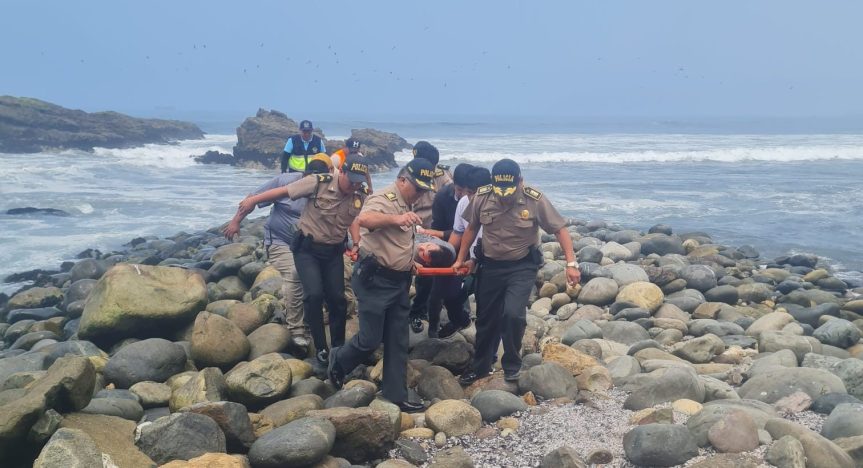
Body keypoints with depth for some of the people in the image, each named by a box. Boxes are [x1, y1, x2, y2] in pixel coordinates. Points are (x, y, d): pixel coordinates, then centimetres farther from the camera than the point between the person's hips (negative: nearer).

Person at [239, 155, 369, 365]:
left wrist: (356, 245, -5)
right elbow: (283, 191, -13)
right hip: (307, 248, -4)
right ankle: (321, 347, -2)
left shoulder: (361, 196, -9)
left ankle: (339, 346, 23)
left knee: (337, 298, 5)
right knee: (314, 294, -17)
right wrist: (253, 199, -5)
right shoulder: (318, 183, -21)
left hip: (334, 252, 4)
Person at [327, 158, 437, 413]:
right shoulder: (384, 199, -17)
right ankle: (338, 362, 27)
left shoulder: (405, 204, 13)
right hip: (374, 280, -9)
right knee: (370, 339, -2)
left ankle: (396, 395, 17)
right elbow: (364, 219, -42)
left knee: (398, 342, 9)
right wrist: (395, 218, -56)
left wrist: (410, 262, 24)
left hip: (399, 282, 9)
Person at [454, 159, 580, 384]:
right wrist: (460, 259, 9)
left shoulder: (535, 200, -18)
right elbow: (471, 228, 6)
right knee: (486, 319, 12)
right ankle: (480, 366, 33)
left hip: (522, 267, -3)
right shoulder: (481, 197, -10)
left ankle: (512, 365, 6)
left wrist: (571, 263, -19)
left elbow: (560, 229, -11)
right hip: (490, 266, 3)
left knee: (513, 313, -19)